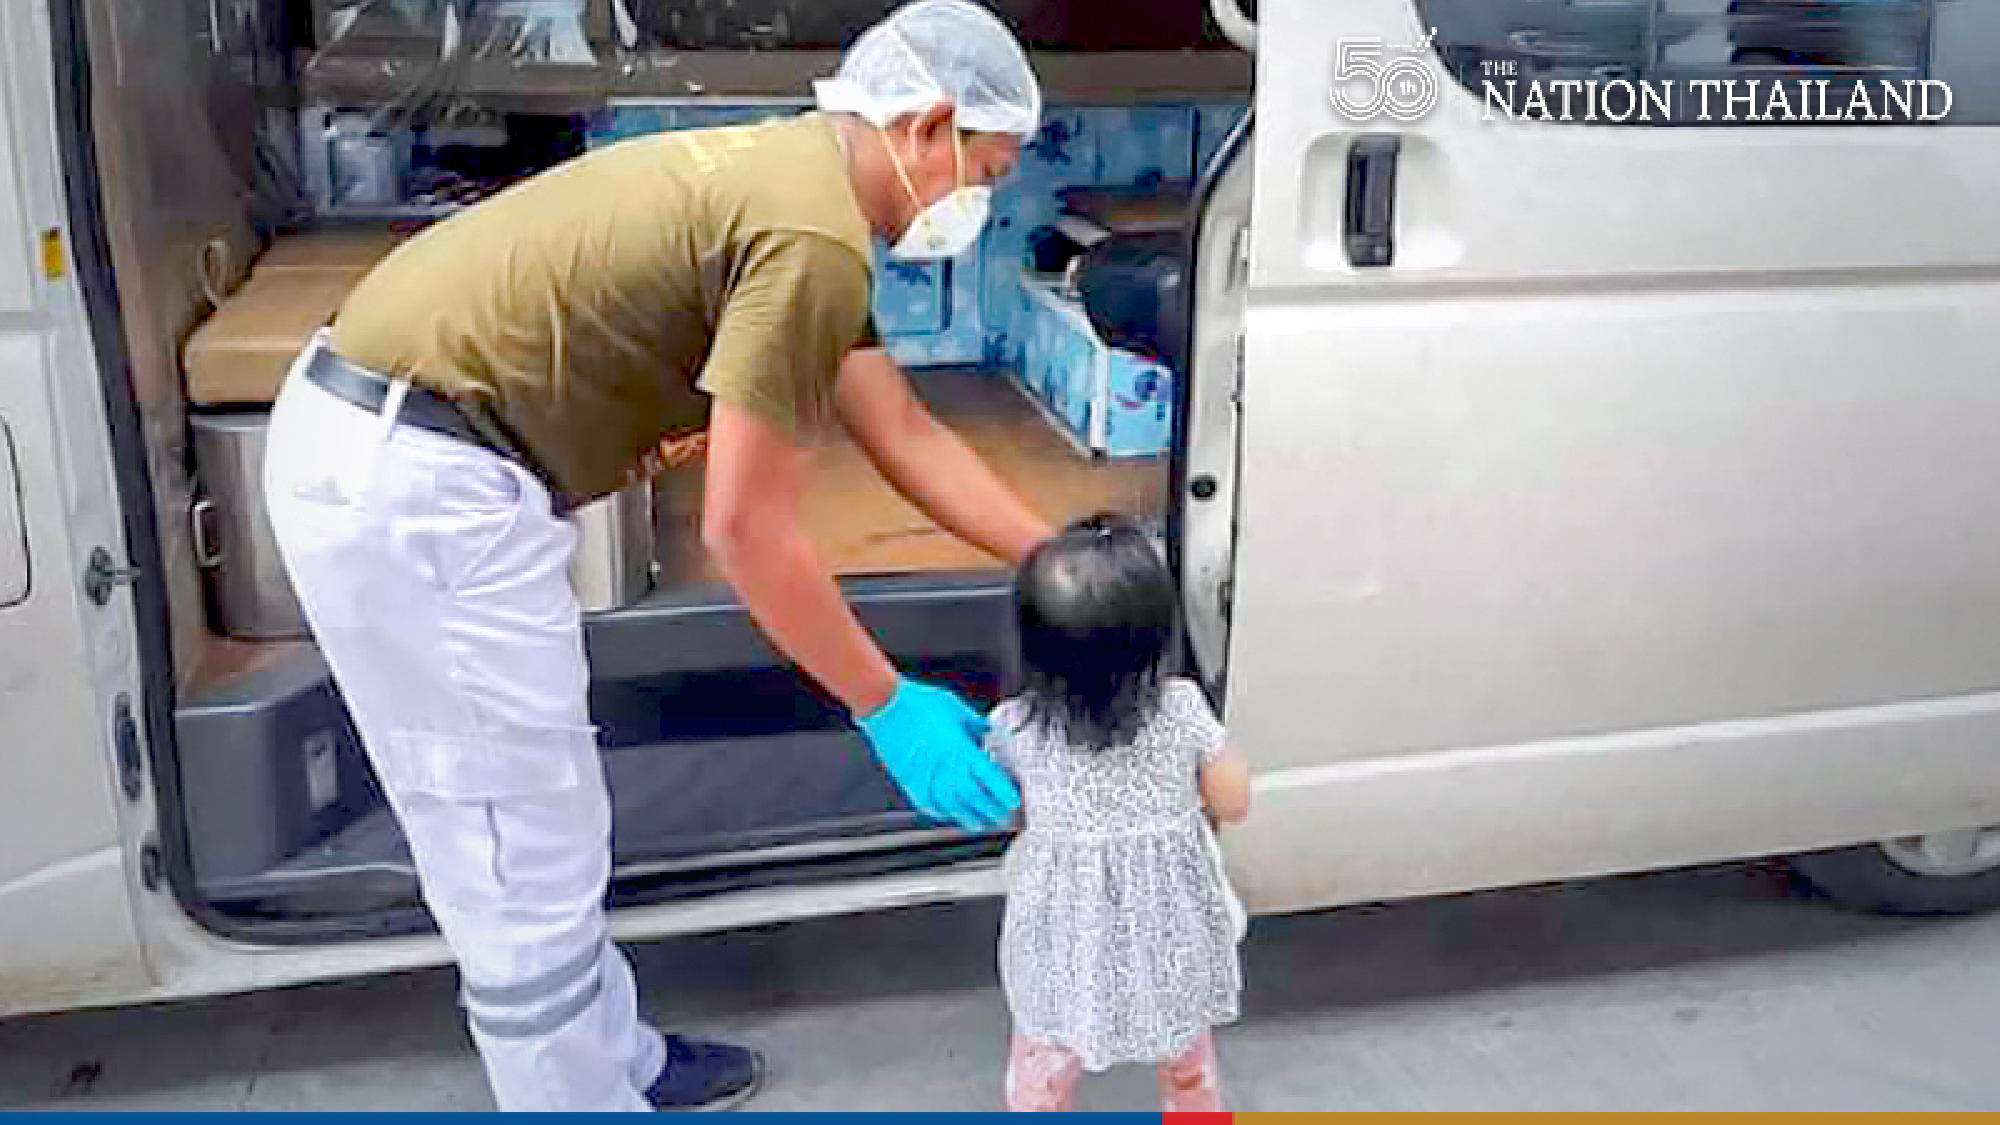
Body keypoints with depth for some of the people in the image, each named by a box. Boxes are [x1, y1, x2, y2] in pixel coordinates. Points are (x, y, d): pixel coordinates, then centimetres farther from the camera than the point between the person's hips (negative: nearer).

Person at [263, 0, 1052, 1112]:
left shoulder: (792, 178, 14)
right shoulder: (815, 237, -18)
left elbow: (906, 433, 18)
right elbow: (748, 530, -17)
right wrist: (888, 707, -6)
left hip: (375, 442, 11)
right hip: (417, 484, -11)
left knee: (532, 830, 22)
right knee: (529, 862, 4)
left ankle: (615, 1062, 40)